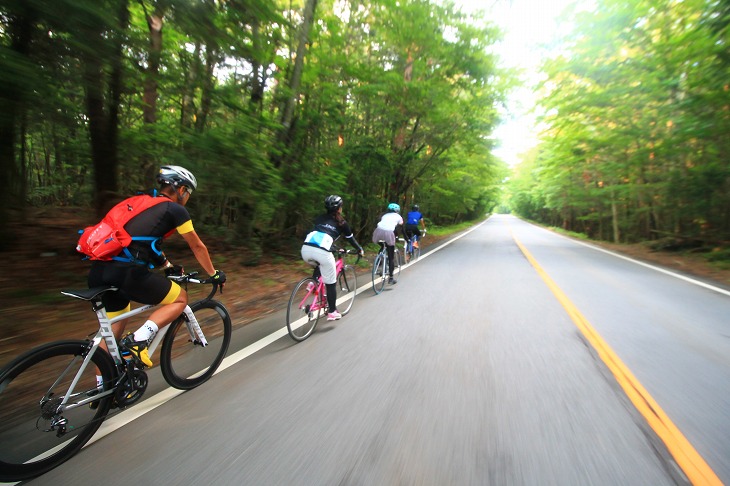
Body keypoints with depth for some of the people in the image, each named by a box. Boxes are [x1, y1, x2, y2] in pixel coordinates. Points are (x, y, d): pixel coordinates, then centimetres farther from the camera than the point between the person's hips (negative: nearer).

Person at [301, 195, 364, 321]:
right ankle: (332, 312, 23)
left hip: (306, 249, 5)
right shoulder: (341, 222, 17)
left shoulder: (319, 218, 28)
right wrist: (360, 250, 44)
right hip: (322, 252, -4)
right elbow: (350, 238, 27)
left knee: (319, 264, 38)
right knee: (331, 283, 14)